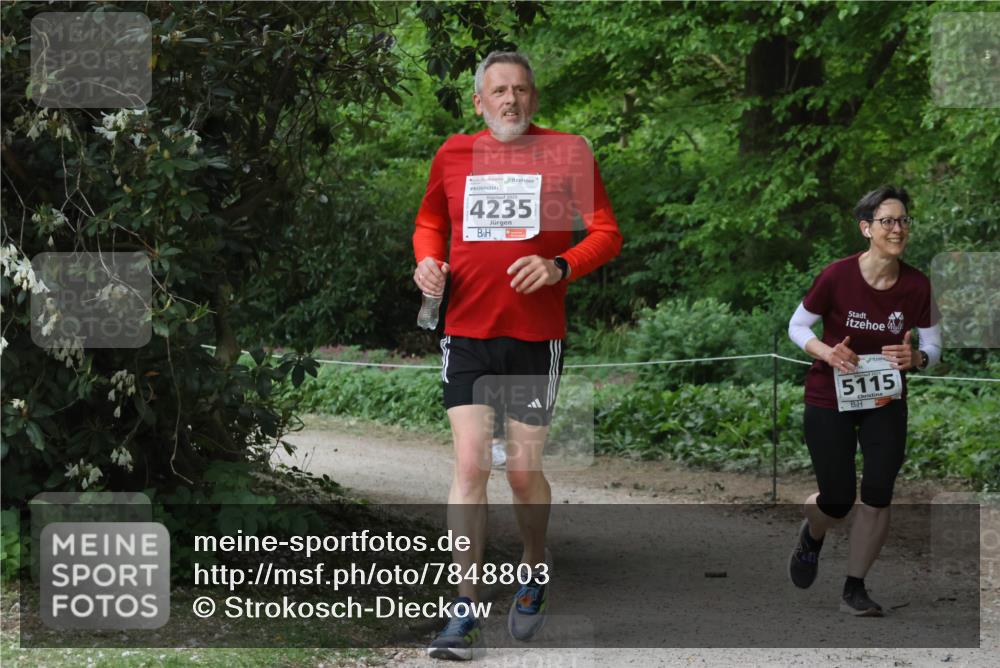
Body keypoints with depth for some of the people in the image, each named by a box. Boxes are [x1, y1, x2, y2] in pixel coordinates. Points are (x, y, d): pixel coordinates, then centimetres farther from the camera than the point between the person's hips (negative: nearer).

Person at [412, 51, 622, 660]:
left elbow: (607, 234, 1)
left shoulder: (568, 152, -1)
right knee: (470, 466, -8)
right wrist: (429, 261, 2)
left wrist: (560, 267, -16)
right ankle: (466, 615, -6)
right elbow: (430, 223, 23)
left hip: (537, 336, -1)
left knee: (524, 472, 4)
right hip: (466, 334, 1)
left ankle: (536, 571, 34)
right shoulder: (453, 155, 7)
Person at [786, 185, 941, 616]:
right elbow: (797, 326, -6)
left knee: (878, 496, -7)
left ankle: (854, 589, 10)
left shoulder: (916, 286, -12)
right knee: (837, 501, 1)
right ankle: (812, 537, 39)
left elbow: (933, 346, 0)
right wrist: (827, 352, -25)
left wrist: (917, 359, -23)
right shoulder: (836, 277, -19)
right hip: (830, 400, -2)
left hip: (886, 402, 2)